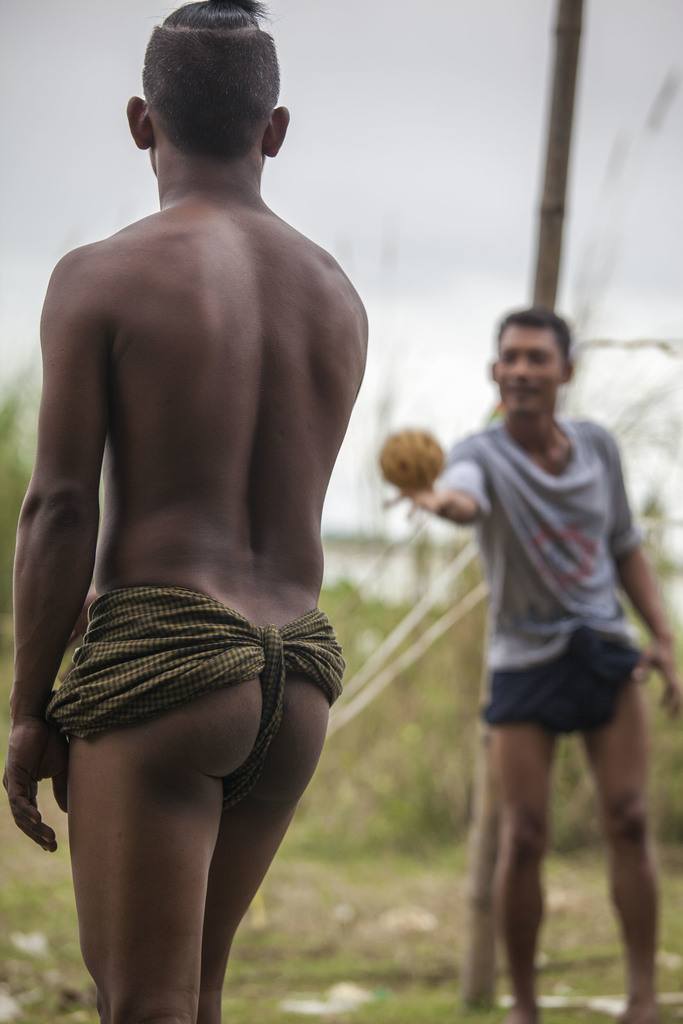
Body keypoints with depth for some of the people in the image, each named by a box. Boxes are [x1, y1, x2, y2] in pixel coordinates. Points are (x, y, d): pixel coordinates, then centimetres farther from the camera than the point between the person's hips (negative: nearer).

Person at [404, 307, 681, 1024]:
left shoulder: (598, 446, 4)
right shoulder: (483, 454, -9)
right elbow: (465, 493, -34)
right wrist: (441, 501, -59)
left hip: (606, 650, 3)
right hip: (524, 664, -3)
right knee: (523, 838, -7)